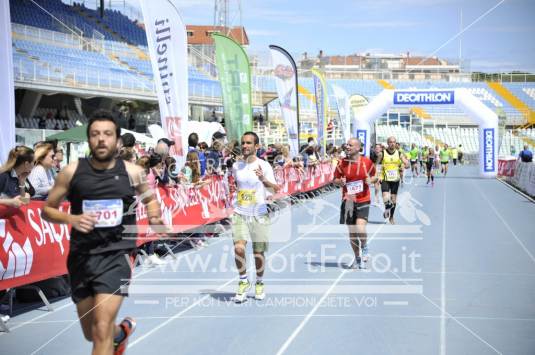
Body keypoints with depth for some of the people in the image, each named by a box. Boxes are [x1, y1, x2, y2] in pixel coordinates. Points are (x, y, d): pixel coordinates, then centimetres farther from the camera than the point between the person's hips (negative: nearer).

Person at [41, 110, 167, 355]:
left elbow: (150, 199, 18)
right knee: (91, 333, 16)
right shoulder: (72, 172, -3)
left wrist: (154, 217, -3)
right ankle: (122, 331, 50)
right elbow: (47, 210, 5)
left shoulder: (132, 172, -2)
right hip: (82, 256, 2)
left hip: (117, 254, -2)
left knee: (102, 329, -17)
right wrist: (71, 219, -15)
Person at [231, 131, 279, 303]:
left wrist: (264, 179, -31)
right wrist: (233, 187, 5)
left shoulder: (264, 165, -5)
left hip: (259, 215, -2)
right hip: (240, 214, 2)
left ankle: (259, 283, 29)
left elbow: (276, 189, -13)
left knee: (258, 252, 6)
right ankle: (243, 282, 4)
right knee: (238, 248, -16)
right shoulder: (236, 166, 7)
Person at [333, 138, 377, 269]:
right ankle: (358, 259, 26)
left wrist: (371, 180, -13)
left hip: (363, 200, -3)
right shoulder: (342, 163, -1)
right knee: (351, 232, 8)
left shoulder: (367, 162, -4)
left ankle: (364, 248, 14)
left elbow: (375, 176, 9)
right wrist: (340, 182, -14)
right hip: (348, 201, 3)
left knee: (360, 228, -19)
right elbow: (335, 179, 8)